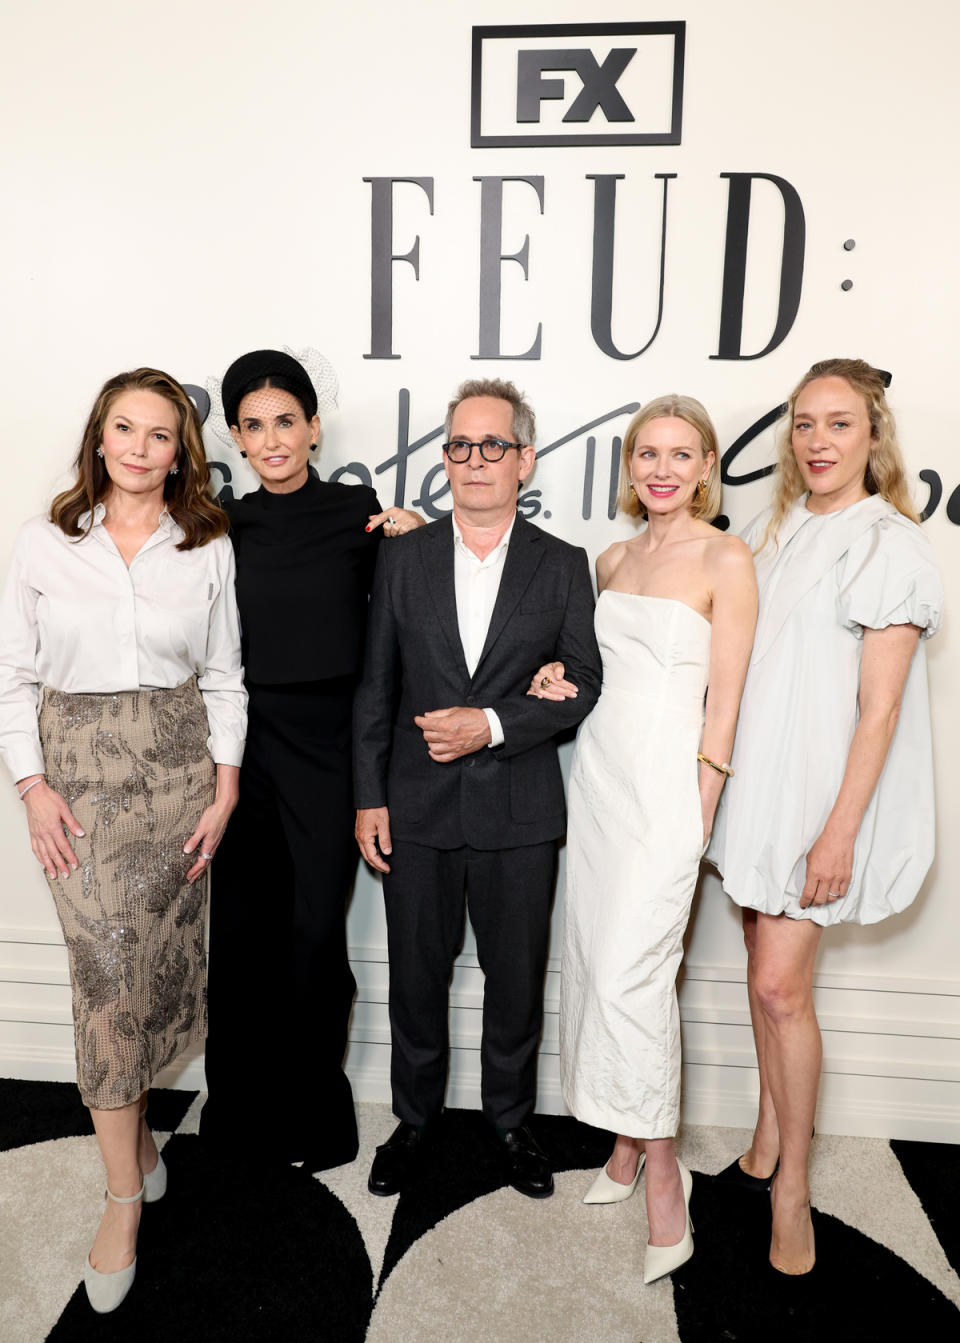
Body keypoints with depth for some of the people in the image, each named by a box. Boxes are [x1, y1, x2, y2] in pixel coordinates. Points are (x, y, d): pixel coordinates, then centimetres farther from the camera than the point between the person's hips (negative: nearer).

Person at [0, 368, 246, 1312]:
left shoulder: (208, 550, 2)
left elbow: (224, 678, 3)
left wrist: (226, 790, -2)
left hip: (179, 764, 1)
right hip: (81, 770, -1)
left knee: (159, 959, 11)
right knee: (107, 967, -2)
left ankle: (129, 1115, 40)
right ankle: (126, 1194, 12)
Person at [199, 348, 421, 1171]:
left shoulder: (358, 513, 1)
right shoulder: (224, 525, 6)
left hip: (327, 743, -2)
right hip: (242, 744, 2)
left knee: (317, 929, 2)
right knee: (237, 927, 9)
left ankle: (316, 1097, 27)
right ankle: (239, 1099, 31)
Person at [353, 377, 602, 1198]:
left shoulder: (564, 566, 1)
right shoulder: (403, 559, 4)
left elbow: (583, 684, -3)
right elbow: (375, 686, 3)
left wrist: (492, 723, -16)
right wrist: (370, 798, 0)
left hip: (519, 813, 0)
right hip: (418, 810, 1)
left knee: (517, 977, 14)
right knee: (416, 976, 15)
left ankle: (511, 1119, 38)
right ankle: (415, 1117, 38)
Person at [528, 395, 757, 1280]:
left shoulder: (726, 559, -7)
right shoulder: (614, 558, 12)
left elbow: (724, 700, -8)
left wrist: (699, 812, -9)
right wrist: (561, 677, 1)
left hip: (665, 780, -6)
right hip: (596, 768, 7)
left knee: (631, 970, -8)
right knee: (593, 958, 10)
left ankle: (662, 1173, 11)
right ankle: (627, 1143, 27)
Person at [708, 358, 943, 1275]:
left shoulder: (890, 547, -10)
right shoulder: (771, 534, 9)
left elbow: (879, 708, -13)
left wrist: (840, 831, -16)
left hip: (824, 788, -6)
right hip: (755, 781, 6)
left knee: (781, 985, -4)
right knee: (765, 969, 15)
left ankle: (791, 1185, 17)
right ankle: (767, 1144, 33)